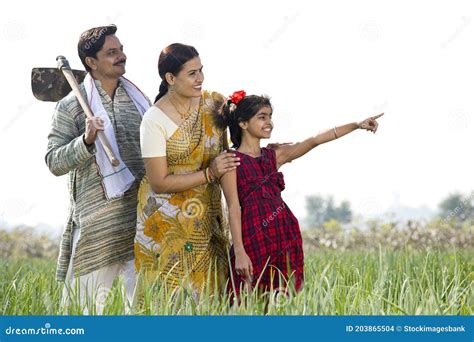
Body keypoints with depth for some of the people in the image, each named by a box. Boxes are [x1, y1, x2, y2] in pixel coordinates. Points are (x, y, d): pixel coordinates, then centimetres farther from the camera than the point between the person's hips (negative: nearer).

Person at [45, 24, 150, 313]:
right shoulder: (70, 106, 0)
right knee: (87, 301, -1)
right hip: (96, 221, -4)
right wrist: (86, 141, -21)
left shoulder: (138, 99, 13)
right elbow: (54, 162, -6)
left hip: (140, 217, 4)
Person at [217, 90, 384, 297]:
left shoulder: (274, 156, 15)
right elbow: (234, 208, -8)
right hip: (254, 238, -6)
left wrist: (357, 125, 5)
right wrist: (239, 252, -17)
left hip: (284, 236, 6)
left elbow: (314, 141, 11)